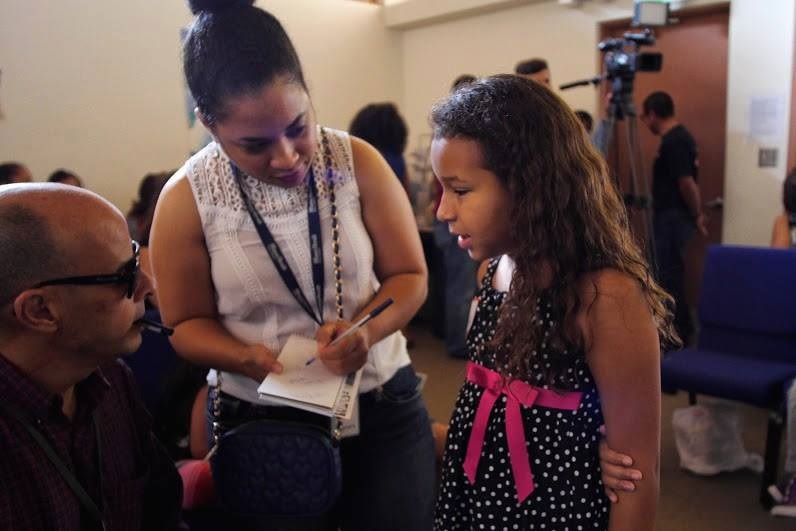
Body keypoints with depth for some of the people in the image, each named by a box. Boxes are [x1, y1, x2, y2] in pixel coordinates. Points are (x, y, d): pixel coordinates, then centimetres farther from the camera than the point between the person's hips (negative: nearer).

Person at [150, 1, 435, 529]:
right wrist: (248, 359, -22)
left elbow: (410, 276, -4)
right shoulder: (186, 200, -11)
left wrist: (365, 330, -24)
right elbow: (188, 323, -2)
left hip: (383, 407, 1)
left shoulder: (357, 162, -10)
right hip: (260, 424, -1)